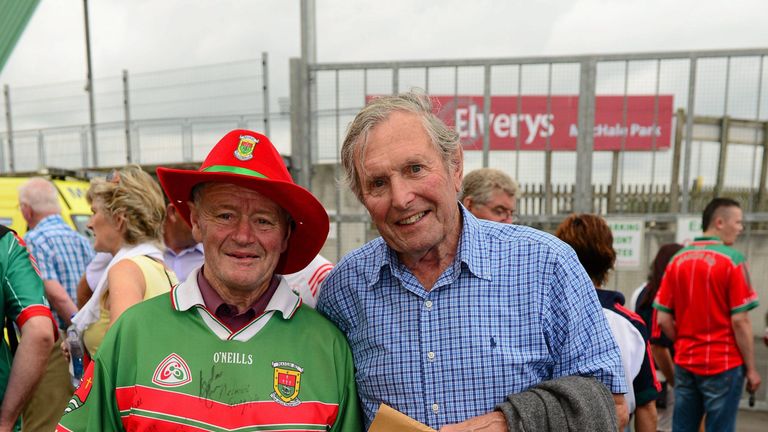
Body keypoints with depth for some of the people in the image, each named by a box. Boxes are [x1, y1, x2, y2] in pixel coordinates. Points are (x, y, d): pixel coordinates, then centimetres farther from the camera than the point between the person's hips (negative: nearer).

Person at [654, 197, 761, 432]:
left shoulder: (678, 259, 3)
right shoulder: (732, 259, -10)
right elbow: (739, 321, -13)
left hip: (684, 363, 4)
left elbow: (663, 319, 2)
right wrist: (751, 368, -3)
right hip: (723, 363, -4)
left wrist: (684, 344, 15)